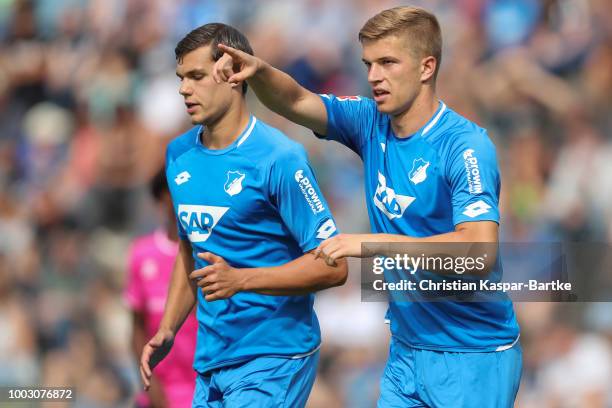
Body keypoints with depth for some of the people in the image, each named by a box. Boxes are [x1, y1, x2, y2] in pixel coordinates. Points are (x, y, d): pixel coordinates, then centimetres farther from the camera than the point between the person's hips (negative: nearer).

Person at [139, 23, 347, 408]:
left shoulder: (279, 158, -13)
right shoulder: (180, 155, 9)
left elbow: (332, 266, -15)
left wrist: (241, 279, -25)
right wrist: (167, 330, 11)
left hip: (271, 361, -7)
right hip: (210, 360, 7)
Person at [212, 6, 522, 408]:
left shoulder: (465, 146, -18)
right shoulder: (372, 124, 4)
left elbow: (479, 251, -29)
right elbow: (296, 101, 6)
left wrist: (375, 243, -31)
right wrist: (259, 72, -18)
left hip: (471, 359, -7)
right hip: (407, 353, 7)